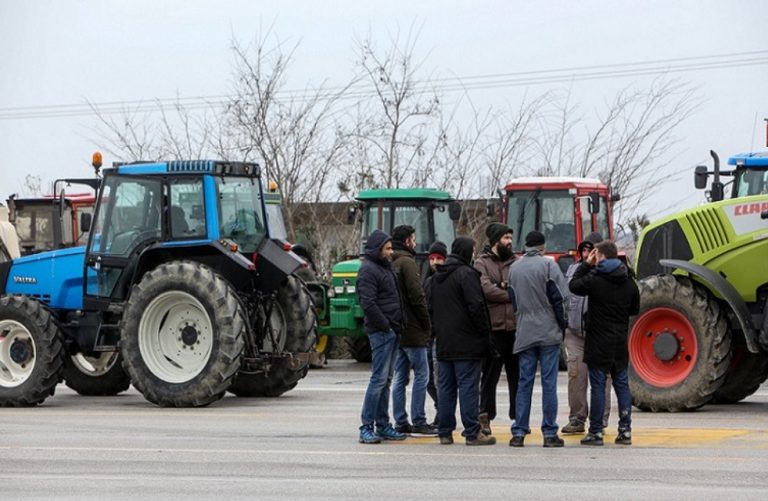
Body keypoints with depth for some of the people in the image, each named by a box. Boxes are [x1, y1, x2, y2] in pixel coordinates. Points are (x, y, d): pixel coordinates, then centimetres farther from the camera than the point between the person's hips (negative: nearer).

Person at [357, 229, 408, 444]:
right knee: (379, 378, -11)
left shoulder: (385, 267, 20)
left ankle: (383, 426, 16)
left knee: (386, 379, 11)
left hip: (391, 331, 10)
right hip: (381, 331, -10)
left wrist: (397, 326, 13)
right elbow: (368, 303, -19)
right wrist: (385, 325, -17)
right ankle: (367, 428, -10)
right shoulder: (368, 270, -11)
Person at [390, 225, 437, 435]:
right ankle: (418, 422, -5)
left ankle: (401, 422, 10)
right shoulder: (407, 262, -12)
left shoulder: (391, 264, 14)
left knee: (400, 377, 10)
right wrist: (427, 324, -8)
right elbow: (417, 296, -17)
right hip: (413, 330, -9)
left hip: (396, 329, 9)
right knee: (421, 375, -4)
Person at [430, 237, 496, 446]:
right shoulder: (467, 274, -12)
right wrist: (485, 332, -9)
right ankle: (472, 433, -6)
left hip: (443, 344, 8)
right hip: (466, 342, -8)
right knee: (468, 387, -6)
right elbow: (476, 306, -17)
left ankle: (445, 432, 10)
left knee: (445, 387, 9)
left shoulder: (437, 276, 15)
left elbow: (431, 307, 19)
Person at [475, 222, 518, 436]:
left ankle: (518, 416, 15)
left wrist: (506, 287, -11)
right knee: (490, 374, -1)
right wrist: (512, 295, -5)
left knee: (517, 374, 8)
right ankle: (485, 416, 3)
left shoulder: (515, 262, 14)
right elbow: (486, 289, -12)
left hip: (515, 327, 4)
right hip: (493, 328, -4)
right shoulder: (482, 263, 2)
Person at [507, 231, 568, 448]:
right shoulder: (547, 264, -6)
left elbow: (512, 299, 11)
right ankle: (549, 433, -1)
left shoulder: (514, 268, 8)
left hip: (524, 332, 4)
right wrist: (562, 323, 1)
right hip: (548, 332, -4)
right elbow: (557, 296, -8)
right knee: (549, 382, -1)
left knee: (524, 382, 7)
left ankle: (519, 432, 3)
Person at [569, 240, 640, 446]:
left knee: (598, 385, -1)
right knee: (622, 384, 10)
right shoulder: (628, 282, 4)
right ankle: (625, 430, 9)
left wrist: (586, 264, 8)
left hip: (599, 343, -4)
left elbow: (574, 285, 3)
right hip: (621, 343, 4)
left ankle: (596, 431, 1)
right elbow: (635, 308, 14)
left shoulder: (594, 280, -13)